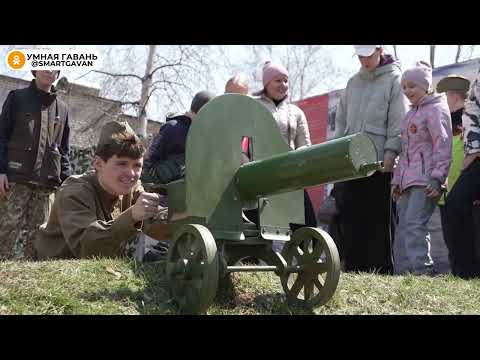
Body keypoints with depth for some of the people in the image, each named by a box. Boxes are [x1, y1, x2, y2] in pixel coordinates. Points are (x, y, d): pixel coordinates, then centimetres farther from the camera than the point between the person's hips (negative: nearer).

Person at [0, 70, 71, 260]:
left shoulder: (62, 108, 18)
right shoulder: (17, 98, 8)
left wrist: (66, 180, 8)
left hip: (45, 182, 3)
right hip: (15, 178, -3)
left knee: (35, 234, 1)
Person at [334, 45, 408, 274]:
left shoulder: (394, 79, 2)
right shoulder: (354, 82, 19)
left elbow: (398, 120, -6)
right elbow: (341, 119, 20)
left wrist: (391, 152, -14)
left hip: (380, 161, -5)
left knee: (379, 218, -1)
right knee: (352, 217, 6)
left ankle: (381, 270, 6)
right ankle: (353, 269, 14)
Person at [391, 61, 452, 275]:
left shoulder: (436, 109, -1)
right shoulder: (411, 113, 24)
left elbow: (443, 147, -11)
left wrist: (437, 178, -19)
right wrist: (397, 179, 19)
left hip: (426, 179, -8)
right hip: (407, 180, 9)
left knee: (414, 224, -18)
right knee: (403, 227, 5)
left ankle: (422, 270, -17)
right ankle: (402, 271, 9)